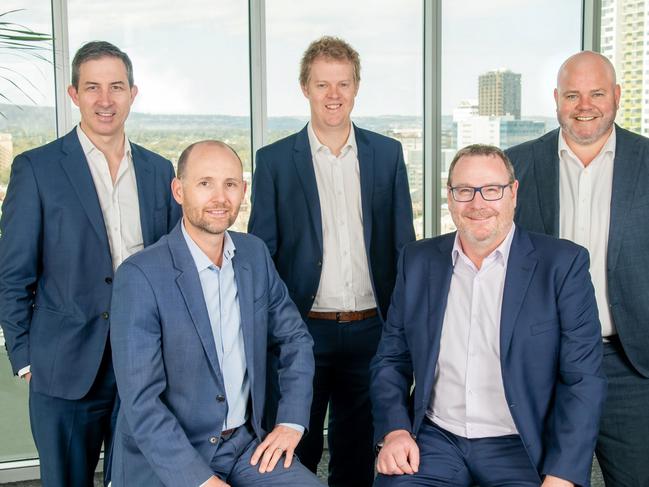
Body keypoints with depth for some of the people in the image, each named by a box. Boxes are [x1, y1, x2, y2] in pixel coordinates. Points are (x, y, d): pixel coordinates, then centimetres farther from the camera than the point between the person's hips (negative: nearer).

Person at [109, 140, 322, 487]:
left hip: (246, 445, 4)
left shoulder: (255, 254, 2)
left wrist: (291, 422, 0)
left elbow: (295, 339, 11)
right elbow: (141, 402, -18)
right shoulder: (140, 276, -15)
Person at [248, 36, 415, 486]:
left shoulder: (388, 154, 4)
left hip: (370, 330, 2)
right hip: (303, 330, -1)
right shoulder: (275, 159, -1)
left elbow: (403, 243, 7)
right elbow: (261, 250, 1)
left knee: (359, 450, 16)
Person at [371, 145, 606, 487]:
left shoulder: (563, 264, -3)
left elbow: (583, 379, -6)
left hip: (521, 447, -2)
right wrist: (394, 430, -5)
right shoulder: (417, 261, 7)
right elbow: (391, 359, 11)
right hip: (435, 441, 2)